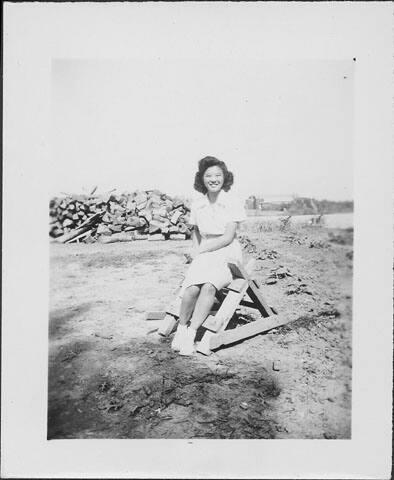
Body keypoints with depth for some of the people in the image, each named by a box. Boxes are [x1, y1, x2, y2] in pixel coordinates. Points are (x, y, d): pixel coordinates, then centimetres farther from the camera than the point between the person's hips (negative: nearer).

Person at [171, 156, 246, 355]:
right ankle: (181, 329, -9)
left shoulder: (232, 203, -5)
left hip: (228, 254, -3)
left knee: (208, 286, -33)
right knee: (191, 289, -28)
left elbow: (228, 237, -10)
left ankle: (191, 333, -26)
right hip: (204, 255, 3)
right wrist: (195, 250, 3)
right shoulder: (197, 206, 7)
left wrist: (201, 250, -11)